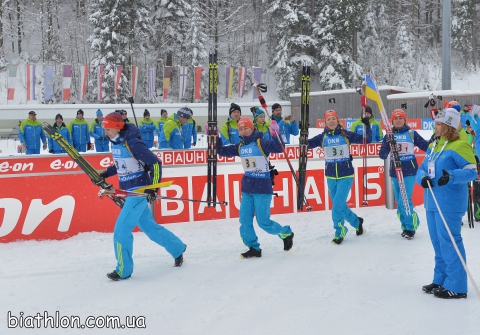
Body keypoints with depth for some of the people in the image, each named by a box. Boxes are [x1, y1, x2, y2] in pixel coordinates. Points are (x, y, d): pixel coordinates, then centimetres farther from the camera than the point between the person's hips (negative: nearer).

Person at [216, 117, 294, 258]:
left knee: (263, 221, -3)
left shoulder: (261, 143, -11)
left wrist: (275, 134, -38)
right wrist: (215, 138, 5)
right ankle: (254, 248, 16)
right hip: (247, 188, 7)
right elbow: (223, 151, 17)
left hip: (263, 188, -7)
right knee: (245, 221, 3)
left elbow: (278, 148, -24)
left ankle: (286, 233, 21)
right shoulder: (240, 147, 9)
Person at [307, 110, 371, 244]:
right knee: (340, 205, 14)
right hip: (331, 177, 4)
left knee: (338, 205, -12)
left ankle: (339, 232, 6)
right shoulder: (322, 137, 2)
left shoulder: (345, 134, -4)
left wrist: (367, 126, -15)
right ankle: (357, 222, 39)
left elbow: (367, 139, -2)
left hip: (346, 176, -4)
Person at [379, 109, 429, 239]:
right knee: (399, 202, 9)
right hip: (395, 172, 3)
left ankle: (410, 226, 5)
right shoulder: (389, 136, 5)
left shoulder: (412, 133, -1)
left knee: (405, 201, -11)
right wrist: (388, 144, -18)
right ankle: (406, 225, 24)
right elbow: (382, 155, -1)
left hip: (409, 171, -3)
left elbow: (426, 147, -2)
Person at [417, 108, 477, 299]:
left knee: (449, 243, -7)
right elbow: (422, 168, 15)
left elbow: (472, 171, -17)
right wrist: (422, 178, -8)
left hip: (449, 203, -9)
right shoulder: (433, 146, 15)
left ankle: (456, 286, -1)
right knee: (438, 243, 15)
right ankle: (441, 280, 26)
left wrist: (451, 176, -33)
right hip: (432, 202, 9)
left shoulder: (459, 146, -12)